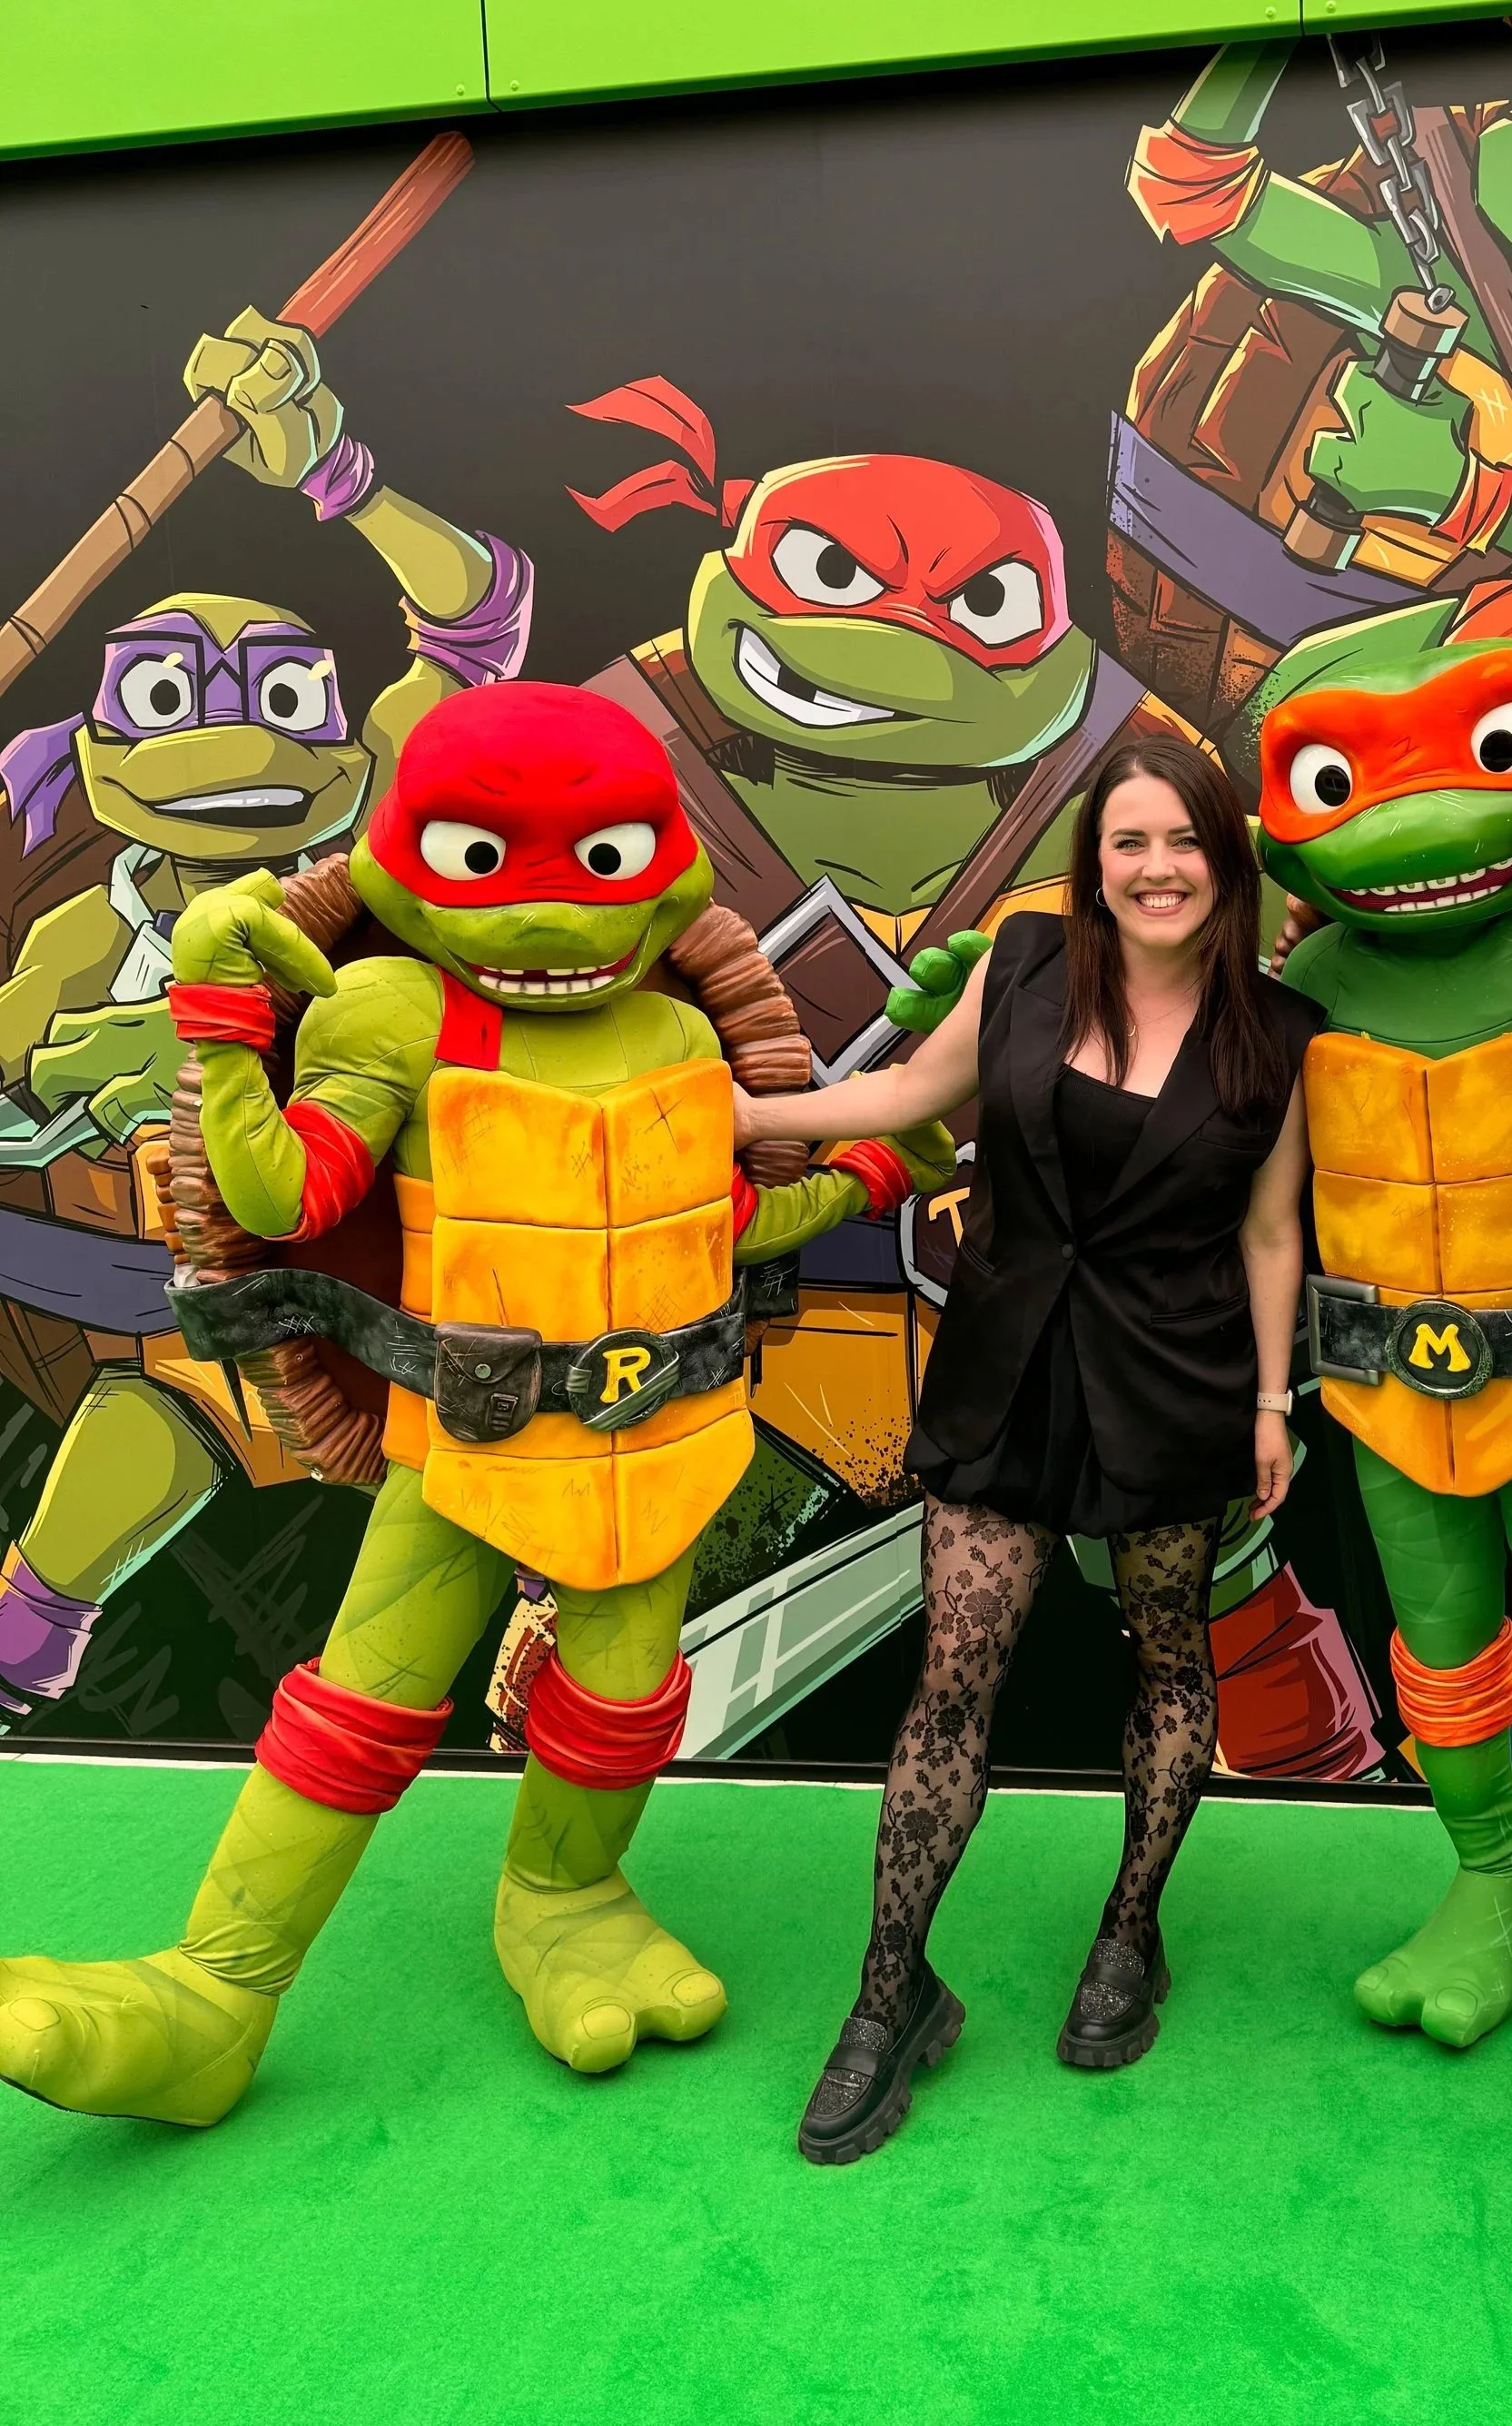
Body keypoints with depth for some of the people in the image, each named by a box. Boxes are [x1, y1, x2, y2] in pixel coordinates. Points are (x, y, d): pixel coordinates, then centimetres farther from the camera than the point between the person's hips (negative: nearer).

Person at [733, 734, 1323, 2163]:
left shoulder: (1269, 1035, -4)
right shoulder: (1025, 967, -3)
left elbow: (1269, 1232, 2)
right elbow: (916, 1089, 10)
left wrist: (1272, 1400, 2)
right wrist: (749, 1114, 7)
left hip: (1170, 1388, 0)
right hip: (1004, 1373, 1)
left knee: (1166, 1654, 15)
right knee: (953, 1679, 0)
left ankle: (1132, 1935, 38)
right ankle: (895, 1994, 14)